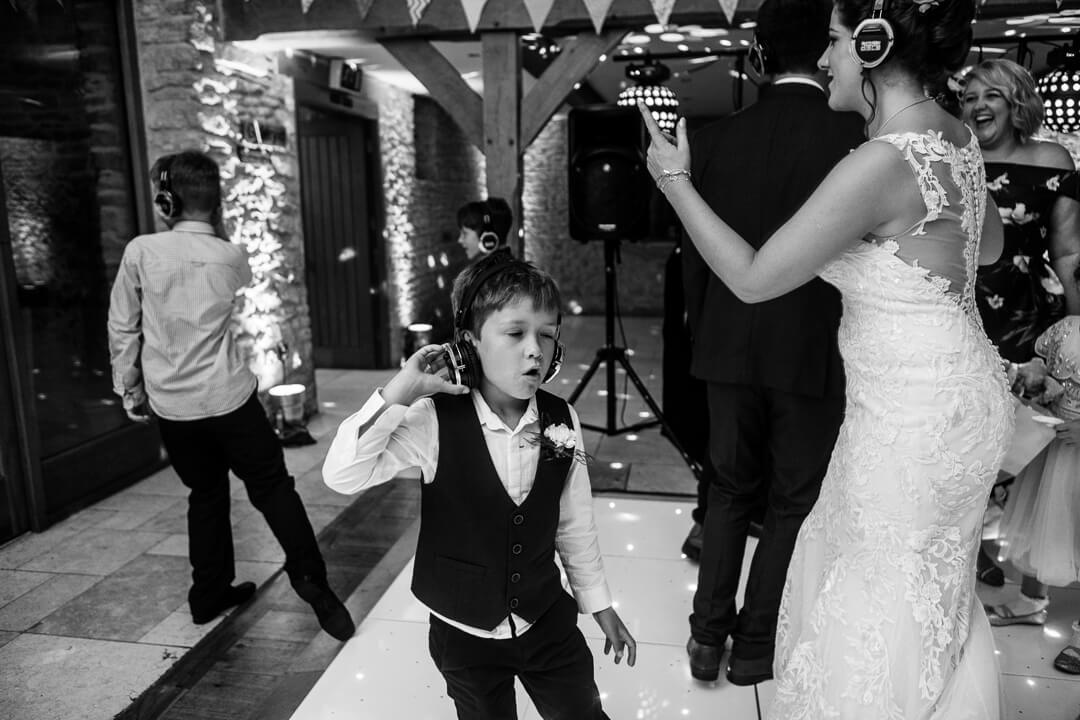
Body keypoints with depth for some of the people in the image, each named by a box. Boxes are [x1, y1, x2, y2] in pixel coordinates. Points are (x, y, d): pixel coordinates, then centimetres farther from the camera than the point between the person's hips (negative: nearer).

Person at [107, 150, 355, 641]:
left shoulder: (140, 252, -6)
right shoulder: (232, 258, -5)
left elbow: (122, 328, 0)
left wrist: (128, 387, 12)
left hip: (170, 404, 2)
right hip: (228, 398, -2)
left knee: (205, 494, 18)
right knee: (272, 486, 7)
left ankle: (209, 595, 28)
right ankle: (310, 579, -2)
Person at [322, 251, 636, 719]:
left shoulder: (562, 421, -12)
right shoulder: (434, 422, -20)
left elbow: (575, 524, -1)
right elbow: (341, 476, -26)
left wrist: (599, 605, 8)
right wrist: (400, 392, -32)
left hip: (548, 622, 2)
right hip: (464, 633, -1)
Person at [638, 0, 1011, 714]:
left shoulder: (880, 162, -26)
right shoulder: (956, 137, 2)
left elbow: (753, 278, -21)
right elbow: (988, 246, 18)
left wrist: (675, 180, -11)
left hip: (914, 416, -9)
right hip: (960, 394, 9)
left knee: (885, 598, 13)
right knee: (929, 590, 27)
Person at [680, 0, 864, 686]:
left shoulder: (715, 138, -2)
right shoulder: (855, 134, -11)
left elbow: (694, 251, 2)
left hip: (730, 348, 3)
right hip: (816, 352, -3)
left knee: (731, 489, 19)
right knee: (794, 505, 13)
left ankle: (709, 635, 25)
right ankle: (755, 647, 25)